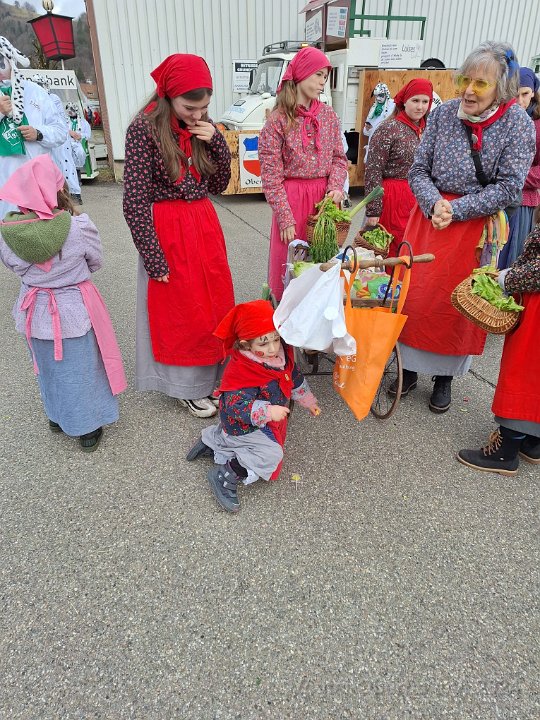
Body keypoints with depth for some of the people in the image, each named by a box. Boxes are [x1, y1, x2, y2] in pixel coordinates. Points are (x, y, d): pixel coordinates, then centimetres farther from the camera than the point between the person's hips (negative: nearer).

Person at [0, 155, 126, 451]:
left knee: (49, 369, 24)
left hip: (35, 312, 3)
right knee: (81, 370, 15)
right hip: (74, 310, -3)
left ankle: (57, 417, 45)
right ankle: (87, 429, 29)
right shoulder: (78, 227, -22)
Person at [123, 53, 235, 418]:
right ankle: (188, 386, 26)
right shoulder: (145, 129, -14)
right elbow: (135, 203, -16)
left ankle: (213, 373, 35)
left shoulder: (203, 127, 3)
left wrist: (216, 141, -9)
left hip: (205, 225, 6)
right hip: (168, 232, -6)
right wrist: (154, 259, -17)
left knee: (215, 302, 14)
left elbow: (219, 185, 6)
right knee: (181, 310, 6)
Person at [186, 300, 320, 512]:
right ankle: (225, 477, -13)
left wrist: (308, 401, 21)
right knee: (271, 454, -20)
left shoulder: (282, 355, -9)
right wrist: (268, 412, -45)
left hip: (262, 422, 9)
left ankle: (212, 441, 36)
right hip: (242, 426, -8)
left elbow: (295, 379, 9)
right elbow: (237, 406, -36)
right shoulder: (240, 371, -34)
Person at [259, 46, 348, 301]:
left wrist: (336, 186, -9)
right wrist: (285, 219, -14)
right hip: (291, 198, -4)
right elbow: (271, 176, -9)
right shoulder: (278, 119, -7)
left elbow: (339, 158, 12)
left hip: (324, 197, 4)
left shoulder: (329, 116, 8)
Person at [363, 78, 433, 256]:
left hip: (421, 199, 6)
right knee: (395, 253, -4)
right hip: (394, 200, -6)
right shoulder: (388, 129, -8)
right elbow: (373, 172, -11)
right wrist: (373, 211, -14)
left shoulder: (428, 129, 12)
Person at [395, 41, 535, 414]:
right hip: (429, 216, 3)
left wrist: (455, 210, -18)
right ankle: (410, 367, 23)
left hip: (475, 226, -2)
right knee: (414, 292, 5)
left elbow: (508, 187, -11)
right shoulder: (443, 113, 0)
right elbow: (418, 170, 1)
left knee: (457, 300, 4)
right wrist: (434, 204, -17)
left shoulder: (518, 124, -7)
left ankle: (445, 375, 23)